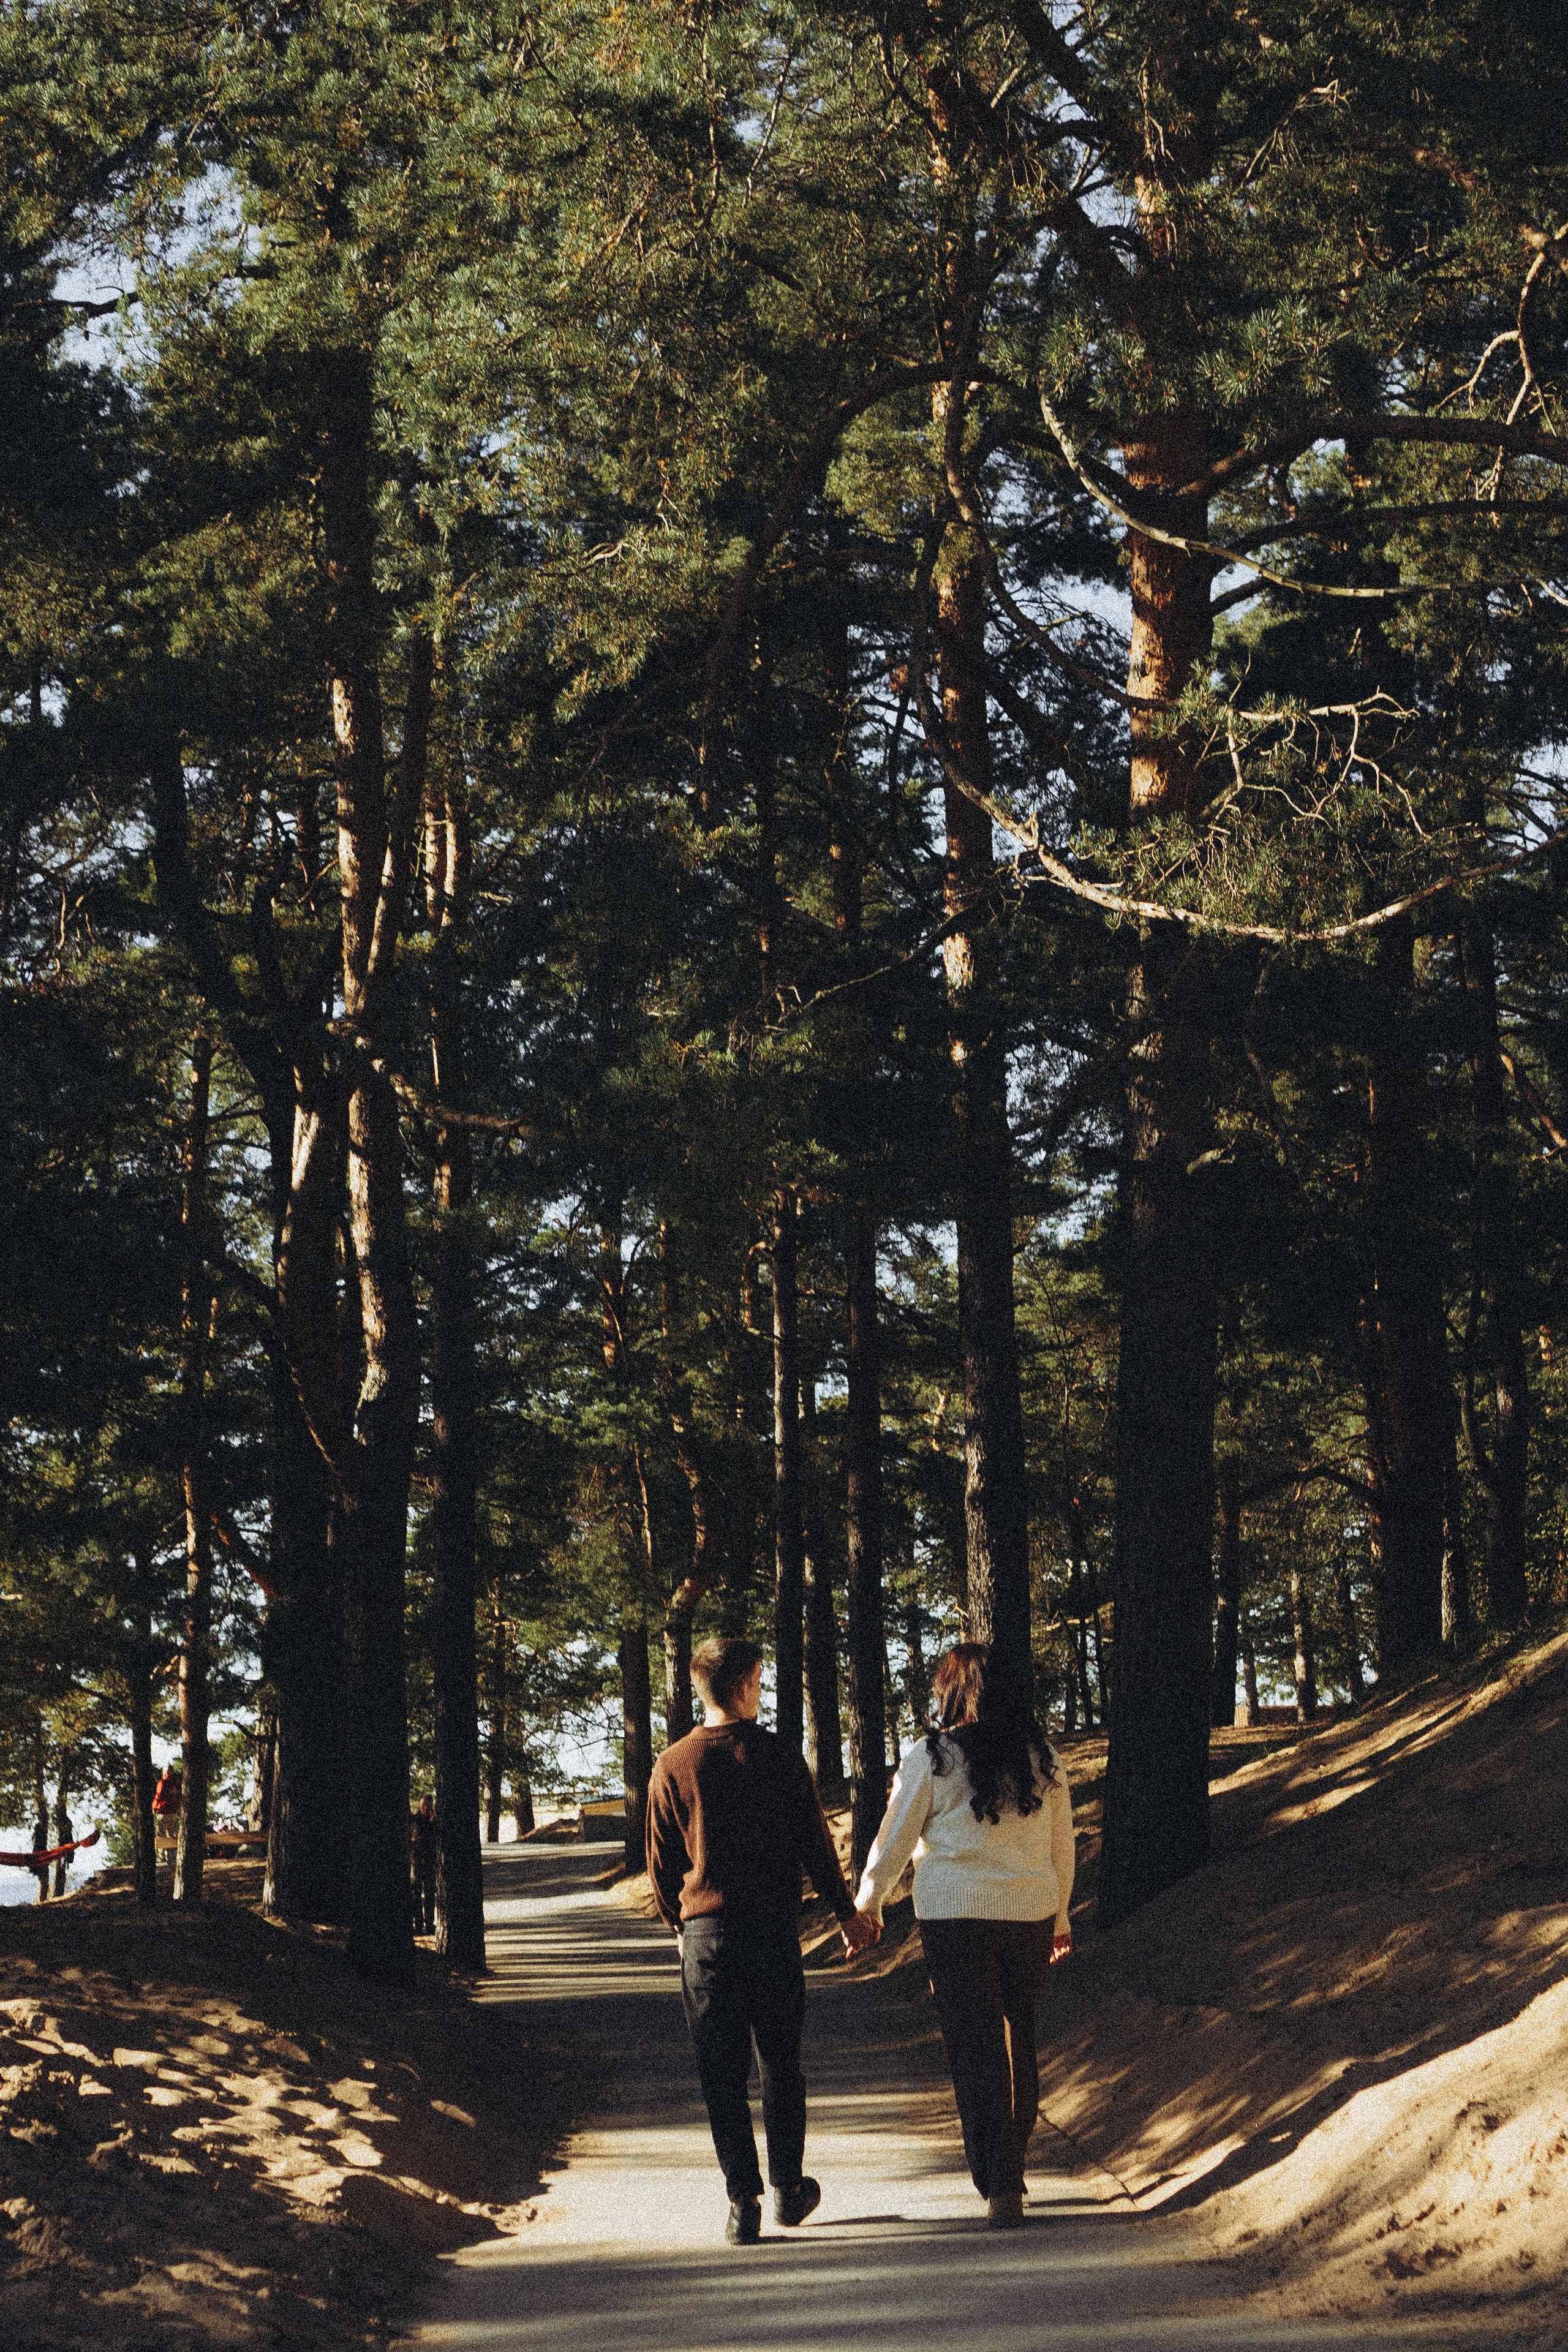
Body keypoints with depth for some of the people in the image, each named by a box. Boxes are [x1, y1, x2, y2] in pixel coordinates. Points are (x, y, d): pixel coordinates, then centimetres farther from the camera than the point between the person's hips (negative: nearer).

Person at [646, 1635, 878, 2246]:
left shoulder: (673, 1767, -1)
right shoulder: (781, 1761, -3)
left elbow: (661, 1862, 5)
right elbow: (816, 1847, 1)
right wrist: (847, 1914, 14)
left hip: (706, 1932, 0)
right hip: (775, 1927, 0)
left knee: (722, 2072, 3)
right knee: (781, 2062, 14)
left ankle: (742, 2203, -2)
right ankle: (788, 2189, 20)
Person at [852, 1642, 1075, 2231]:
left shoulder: (932, 1757, -7)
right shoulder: (1043, 1758, 4)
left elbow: (894, 1838, 0)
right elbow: (1062, 1844, 11)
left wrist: (868, 1901, 14)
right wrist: (1061, 1916, 23)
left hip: (956, 1917, -4)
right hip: (1031, 1913, 4)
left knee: (975, 2048, 0)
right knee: (1019, 2041, 18)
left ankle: (1000, 2187, -5)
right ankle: (1012, 2168, 30)